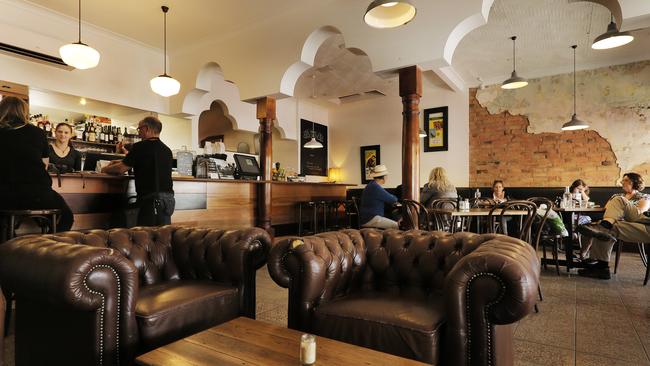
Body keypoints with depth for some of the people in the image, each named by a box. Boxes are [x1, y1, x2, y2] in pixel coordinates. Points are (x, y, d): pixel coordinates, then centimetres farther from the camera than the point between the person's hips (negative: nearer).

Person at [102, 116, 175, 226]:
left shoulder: (141, 146, -6)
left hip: (152, 198, -7)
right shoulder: (167, 150, 15)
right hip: (169, 197, 7)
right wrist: (123, 161, 30)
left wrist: (105, 169, 18)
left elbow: (121, 169, -2)